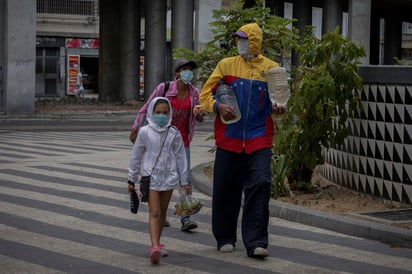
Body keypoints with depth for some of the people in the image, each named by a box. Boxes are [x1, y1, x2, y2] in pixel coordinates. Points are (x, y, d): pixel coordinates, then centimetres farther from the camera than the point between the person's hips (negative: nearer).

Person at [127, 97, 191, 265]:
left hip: (168, 178, 3)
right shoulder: (145, 132, -3)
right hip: (150, 177, -3)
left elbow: (180, 157, 7)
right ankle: (155, 247, -22)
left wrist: (184, 181, 8)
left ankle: (157, 243, 27)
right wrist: (131, 179, 8)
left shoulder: (174, 134, 1)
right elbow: (136, 156, 4)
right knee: (154, 212, -12)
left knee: (162, 212, 13)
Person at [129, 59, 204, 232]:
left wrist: (199, 114, -15)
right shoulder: (164, 88, -9)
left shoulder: (194, 93, 0)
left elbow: (199, 119, 9)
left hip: (182, 140, 2)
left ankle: (185, 219, -9)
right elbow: (146, 109, -1)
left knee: (185, 179, -6)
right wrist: (135, 129, -2)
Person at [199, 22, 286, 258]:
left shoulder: (271, 68, 6)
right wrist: (218, 106, -14)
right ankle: (225, 238, 21)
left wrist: (278, 108, -11)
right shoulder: (226, 65, 7)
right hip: (229, 139, 1)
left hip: (259, 140, -1)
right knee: (225, 189, 5)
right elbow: (205, 94, 6)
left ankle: (256, 242, -7)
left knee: (260, 185, -11)